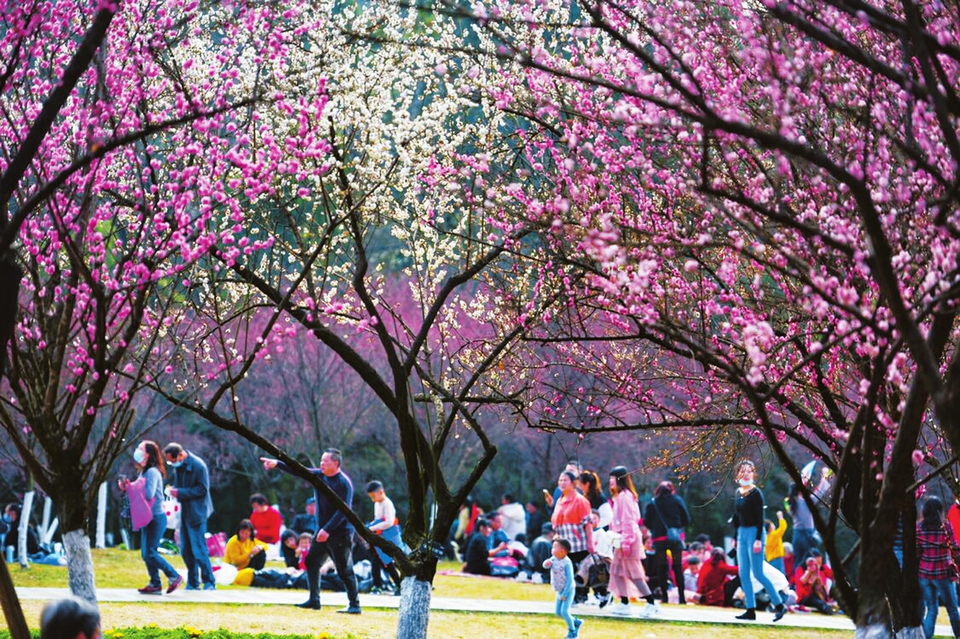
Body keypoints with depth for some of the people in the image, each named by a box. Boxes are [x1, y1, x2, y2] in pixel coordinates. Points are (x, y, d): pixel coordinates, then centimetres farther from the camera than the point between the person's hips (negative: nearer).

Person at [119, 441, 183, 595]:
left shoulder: (152, 472, -14)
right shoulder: (144, 472, 14)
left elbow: (148, 494, -23)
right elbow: (139, 492, 13)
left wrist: (130, 487, -15)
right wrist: (128, 487, -2)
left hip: (156, 517, -10)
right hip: (148, 517, 10)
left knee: (150, 553, -10)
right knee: (146, 553, 8)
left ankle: (174, 577, -1)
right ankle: (155, 584, 12)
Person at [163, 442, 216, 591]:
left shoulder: (198, 466, -16)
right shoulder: (178, 465, 7)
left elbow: (202, 489, -16)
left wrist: (180, 493, -21)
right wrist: (174, 490, -1)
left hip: (196, 513, -8)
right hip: (184, 512, 8)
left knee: (199, 550, -7)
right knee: (186, 550, 10)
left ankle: (209, 582, 2)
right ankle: (193, 583, 19)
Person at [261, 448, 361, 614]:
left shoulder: (343, 483, -17)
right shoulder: (319, 475, 7)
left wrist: (327, 530, -25)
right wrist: (277, 464, -12)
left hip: (340, 533, -9)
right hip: (323, 531, 9)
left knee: (345, 571, -7)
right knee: (311, 562, 11)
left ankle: (354, 605, -1)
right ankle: (314, 601, 17)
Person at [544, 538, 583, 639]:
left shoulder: (567, 563, -25)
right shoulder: (554, 559, -4)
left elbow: (570, 580, -25)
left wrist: (564, 594, -23)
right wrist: (547, 563, -37)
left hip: (568, 590, -8)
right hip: (559, 591, 8)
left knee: (564, 611, -13)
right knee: (558, 613, 10)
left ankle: (572, 631, 6)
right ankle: (576, 622, 30)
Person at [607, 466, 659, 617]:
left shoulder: (624, 496, -14)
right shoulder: (620, 496, 17)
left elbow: (628, 520, -19)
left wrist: (626, 542, -21)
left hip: (628, 537, -10)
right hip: (623, 538, 10)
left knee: (633, 573, -8)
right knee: (617, 570, 11)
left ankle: (652, 603, -7)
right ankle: (624, 604, 13)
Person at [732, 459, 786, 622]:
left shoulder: (755, 493, -10)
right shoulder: (738, 493, 11)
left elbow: (760, 517, -14)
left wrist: (758, 539, -19)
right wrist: (736, 537, 16)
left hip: (754, 532, -8)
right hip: (742, 533, 8)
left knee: (758, 573, -9)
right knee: (743, 574, 3)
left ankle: (779, 605, 0)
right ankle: (750, 610, 6)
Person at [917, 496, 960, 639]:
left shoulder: (918, 527, -3)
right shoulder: (946, 526, -8)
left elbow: (916, 553, -3)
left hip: (924, 573, 2)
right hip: (943, 573, -2)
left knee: (931, 610, 11)